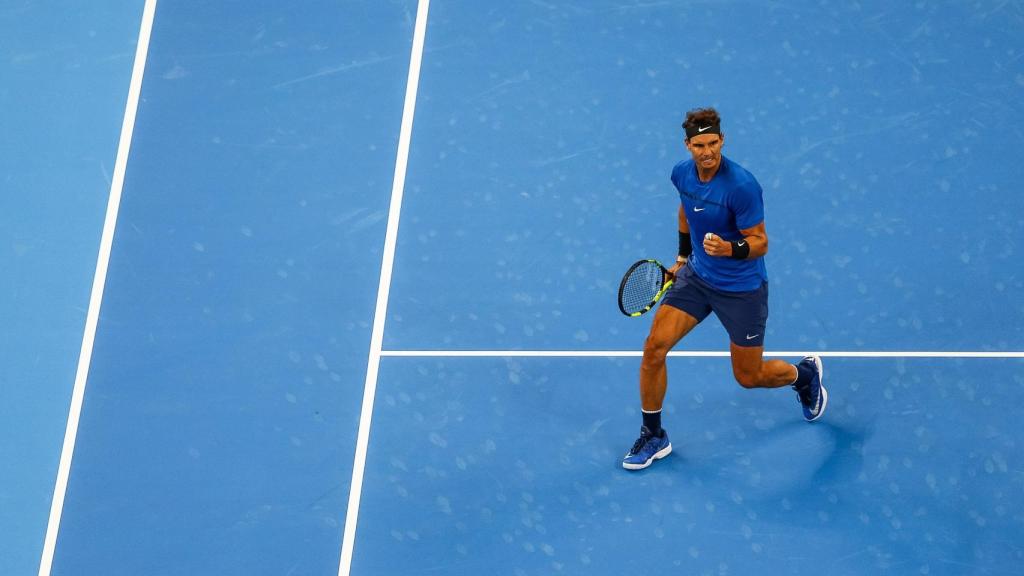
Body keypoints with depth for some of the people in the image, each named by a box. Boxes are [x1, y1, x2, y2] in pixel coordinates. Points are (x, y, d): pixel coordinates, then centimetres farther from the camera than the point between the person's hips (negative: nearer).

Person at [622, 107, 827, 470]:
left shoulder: (741, 186, -27)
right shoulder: (682, 173, -7)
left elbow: (760, 243, -21)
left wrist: (730, 249, -41)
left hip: (741, 288, -5)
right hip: (696, 276, 5)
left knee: (749, 377, 8)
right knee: (654, 348, -9)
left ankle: (804, 374, 42)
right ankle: (653, 437, 9)